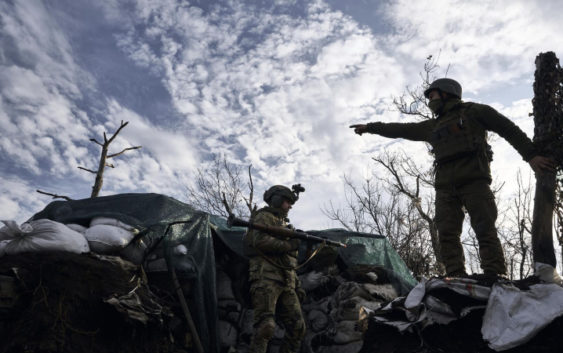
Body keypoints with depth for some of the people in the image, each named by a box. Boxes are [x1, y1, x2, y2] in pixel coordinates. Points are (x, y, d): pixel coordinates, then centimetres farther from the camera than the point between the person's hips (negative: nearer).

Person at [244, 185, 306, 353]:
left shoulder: (284, 223, 28)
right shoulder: (264, 217, 3)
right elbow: (260, 241, -18)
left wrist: (297, 285, 22)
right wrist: (288, 245, -12)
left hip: (285, 282, 8)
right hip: (266, 278, -8)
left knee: (297, 327, 2)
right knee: (265, 326, -17)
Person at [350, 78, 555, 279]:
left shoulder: (472, 112, 14)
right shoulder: (432, 127, 29)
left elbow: (508, 129, 10)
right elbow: (400, 129, 34)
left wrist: (531, 155, 1)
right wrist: (370, 127, 34)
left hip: (474, 180, -5)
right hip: (446, 185, 5)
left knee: (485, 230, -13)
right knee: (447, 234, -8)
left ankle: (495, 278, -15)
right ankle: (456, 278, -11)